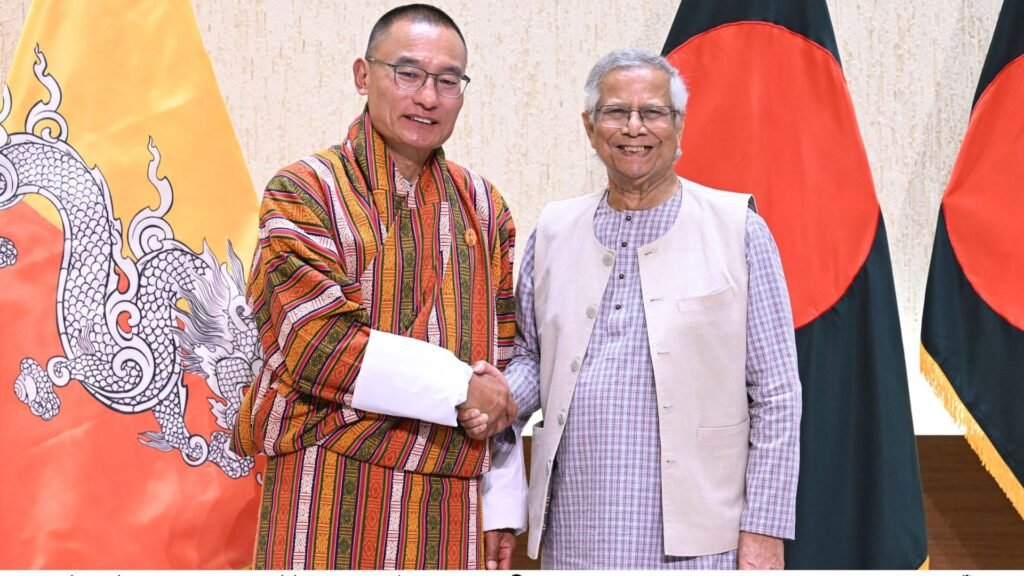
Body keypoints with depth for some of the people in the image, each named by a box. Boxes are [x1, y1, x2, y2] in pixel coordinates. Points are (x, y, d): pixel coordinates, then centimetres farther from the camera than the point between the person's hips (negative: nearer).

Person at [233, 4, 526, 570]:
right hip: (331, 500, -4)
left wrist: (502, 502, 8)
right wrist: (459, 385, -13)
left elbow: (501, 365, 12)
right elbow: (314, 343, -15)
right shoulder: (306, 191, -4)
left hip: (453, 507, 5)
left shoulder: (483, 206, 11)